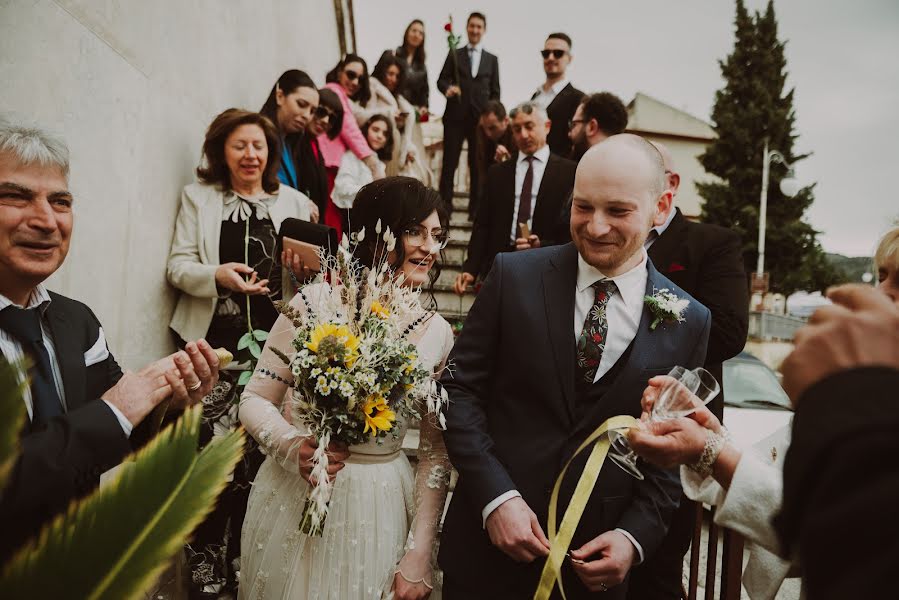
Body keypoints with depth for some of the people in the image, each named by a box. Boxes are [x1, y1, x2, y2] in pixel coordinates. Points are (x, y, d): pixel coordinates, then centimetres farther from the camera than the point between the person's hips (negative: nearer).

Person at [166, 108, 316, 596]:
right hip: (215, 344, -1)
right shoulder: (199, 197, 11)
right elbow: (178, 267, 3)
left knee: (261, 453, 3)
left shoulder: (294, 203, 14)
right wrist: (217, 275, -16)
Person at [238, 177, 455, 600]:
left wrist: (420, 553, -4)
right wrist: (293, 446, -24)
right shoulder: (317, 303, -11)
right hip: (296, 500, -1)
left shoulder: (438, 334, -5)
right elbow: (255, 399, -5)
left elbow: (437, 453, -1)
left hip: (377, 512, 1)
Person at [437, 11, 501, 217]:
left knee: (478, 165, 4)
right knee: (449, 163, 0)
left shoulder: (492, 59, 13)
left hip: (481, 118, 1)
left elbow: (495, 92, 11)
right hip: (455, 116, -1)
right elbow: (441, 80, 5)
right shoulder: (454, 55, 10)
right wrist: (447, 88, -18)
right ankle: (444, 205, 5)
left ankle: (475, 208, 11)